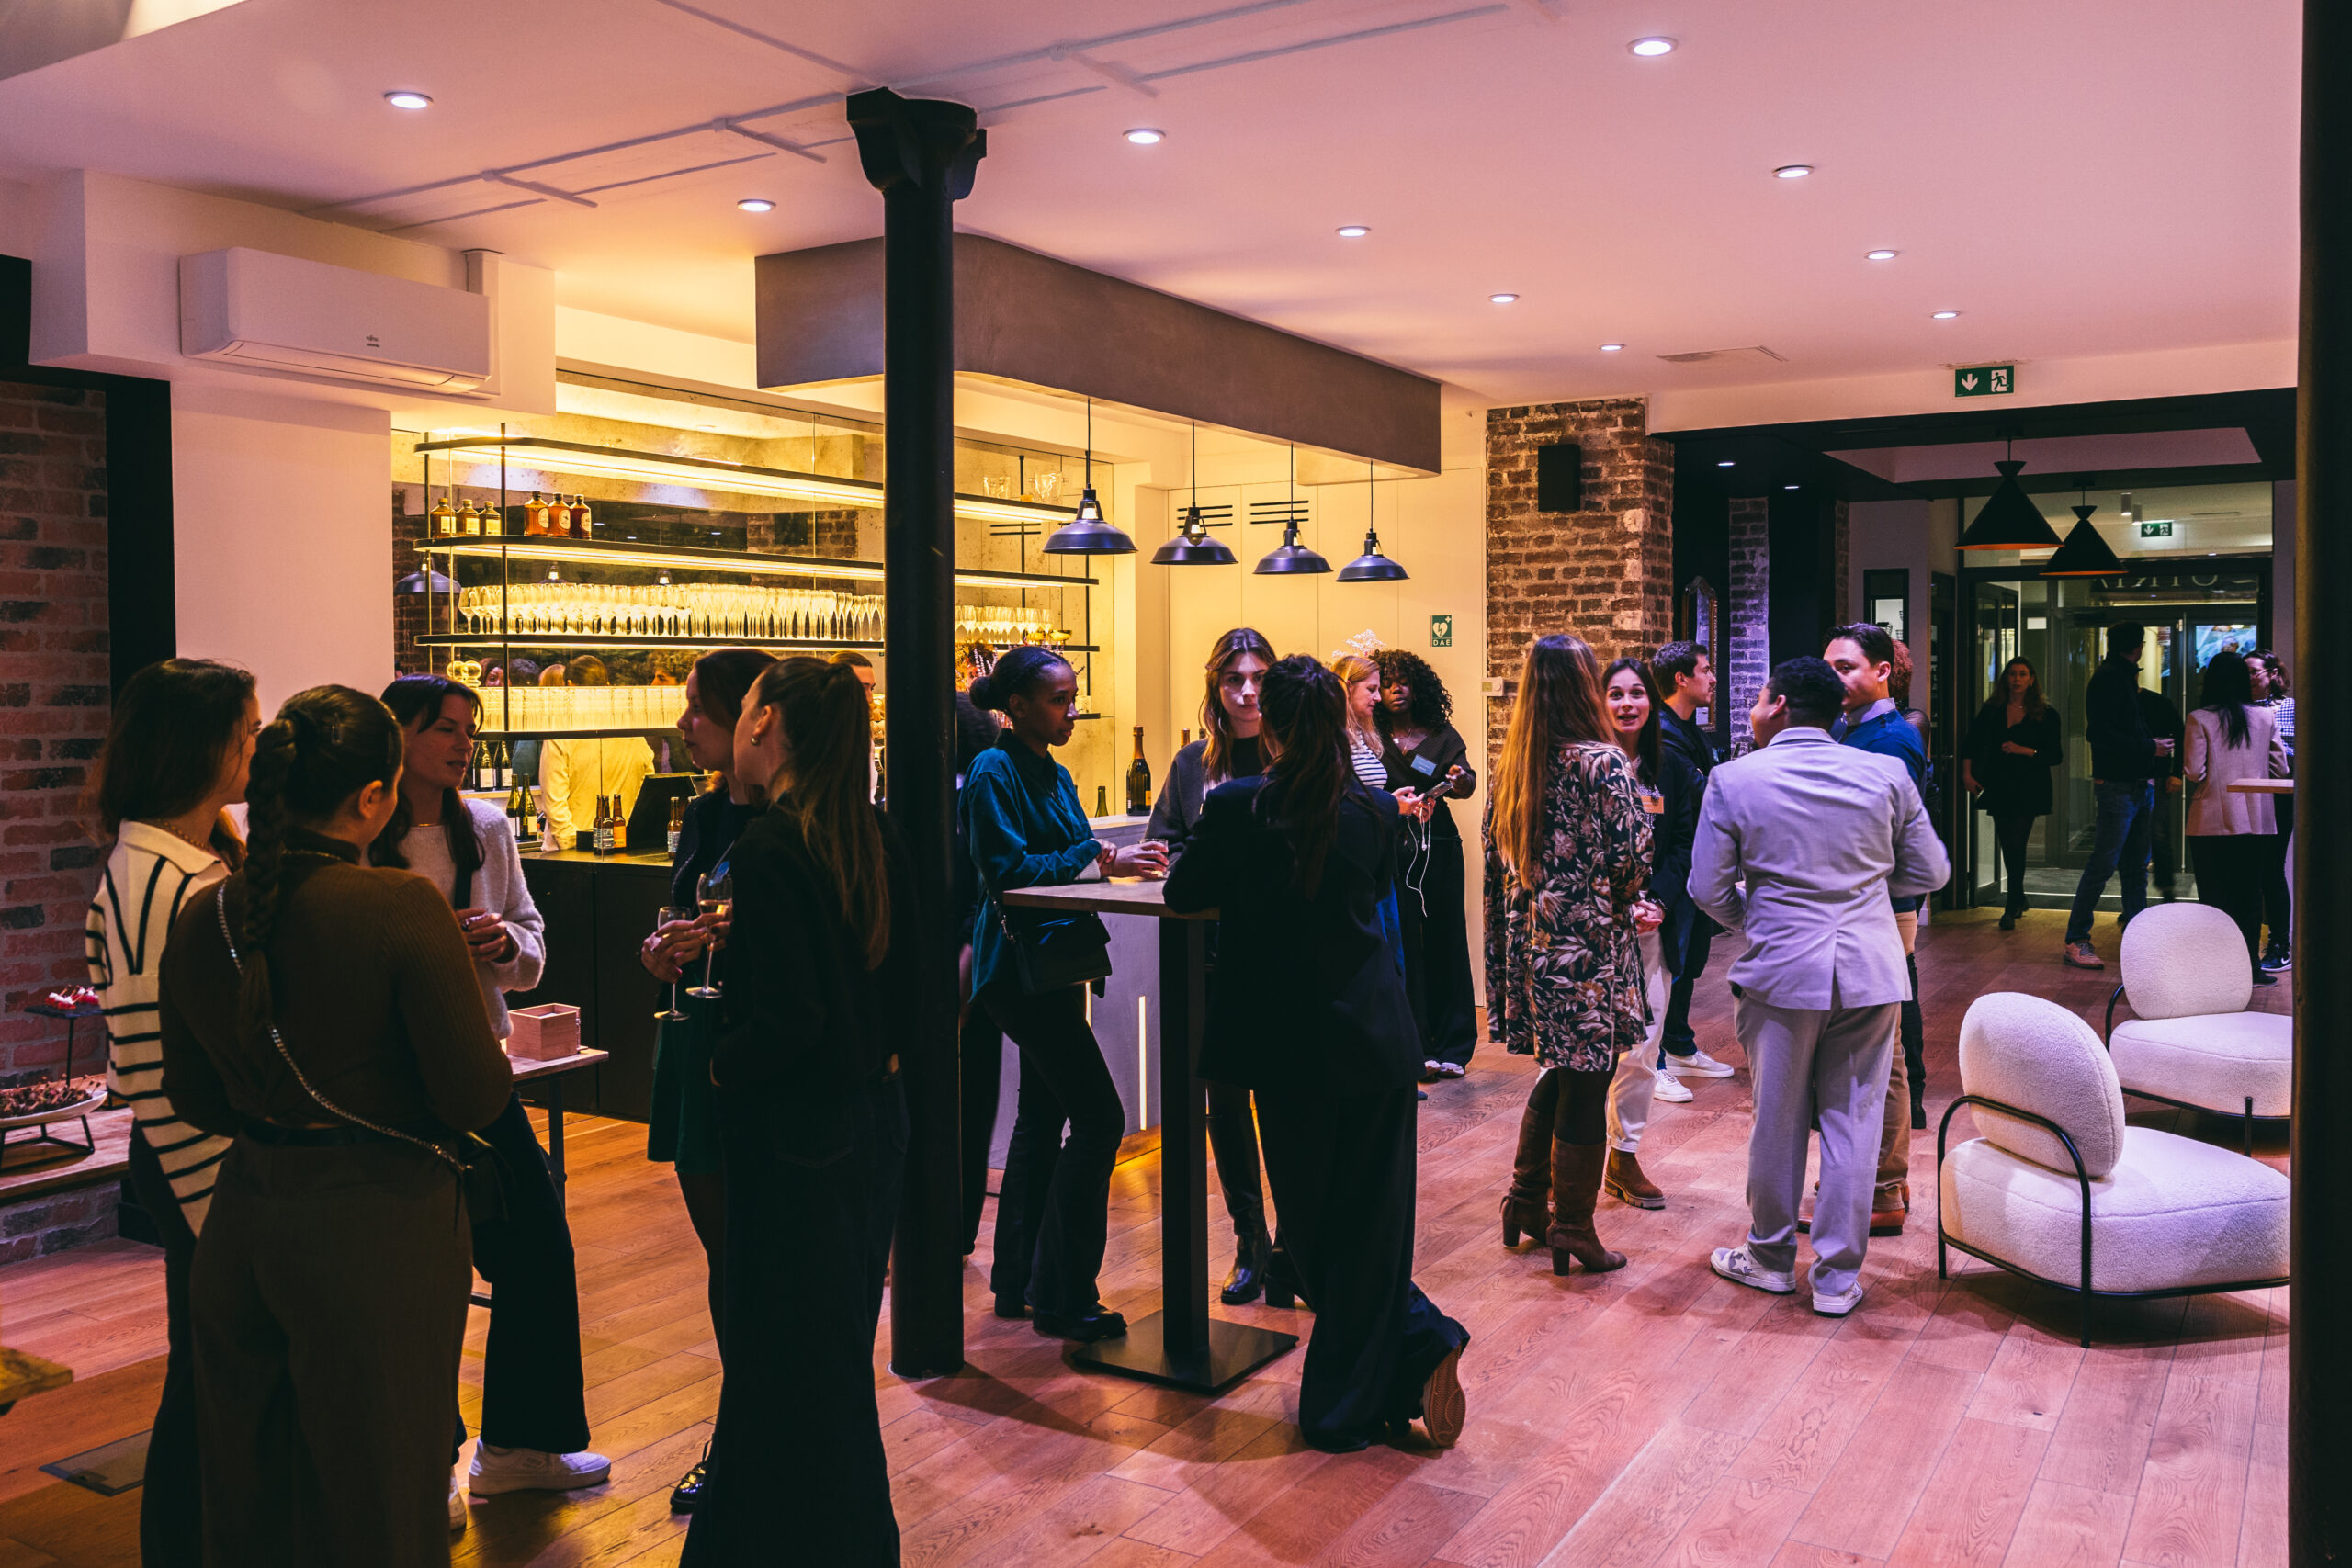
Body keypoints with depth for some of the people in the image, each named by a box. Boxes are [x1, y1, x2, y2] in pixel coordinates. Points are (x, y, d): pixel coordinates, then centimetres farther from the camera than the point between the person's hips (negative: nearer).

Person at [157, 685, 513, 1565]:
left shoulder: (200, 923, 0)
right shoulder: (403, 908, -19)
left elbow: (195, 1102, 10)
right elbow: (476, 1096, -18)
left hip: (242, 1223, 6)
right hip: (379, 1228, -6)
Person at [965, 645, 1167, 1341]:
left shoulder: (1055, 776, 15)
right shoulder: (994, 773, -12)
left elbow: (1067, 861, 14)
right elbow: (1009, 871, -20)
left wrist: (1122, 860, -5)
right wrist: (1100, 860, -20)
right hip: (1018, 964, -10)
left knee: (1043, 1116, 15)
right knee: (1098, 1116, -11)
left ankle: (1018, 1281, 26)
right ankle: (1063, 1297, -2)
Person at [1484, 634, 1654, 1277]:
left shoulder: (1510, 764, 5)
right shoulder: (1603, 763, -14)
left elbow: (1496, 860, 9)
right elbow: (1632, 860, -13)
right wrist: (1625, 904, 9)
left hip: (1526, 939, 6)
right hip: (1586, 947, -6)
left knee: (1559, 1073, 22)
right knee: (1585, 1084, 5)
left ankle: (1525, 1199, 27)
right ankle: (1573, 1229, 14)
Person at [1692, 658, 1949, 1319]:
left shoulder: (1734, 780, -6)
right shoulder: (1886, 774, 0)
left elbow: (1709, 888, -3)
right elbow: (1931, 872, 6)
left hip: (1780, 968, -2)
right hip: (1871, 970, 2)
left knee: (1778, 1119, 12)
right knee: (1852, 1122, 9)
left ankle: (1771, 1257, 28)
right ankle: (1838, 1276, 15)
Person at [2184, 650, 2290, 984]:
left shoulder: (2199, 719, -9)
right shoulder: (2265, 717, 1)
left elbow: (2194, 772, -12)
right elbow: (2280, 769, 4)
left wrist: (2184, 767, 9)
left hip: (2212, 822, -3)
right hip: (2256, 821, 3)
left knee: (2214, 897, 4)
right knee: (2249, 896, 11)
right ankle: (2250, 966, 14)